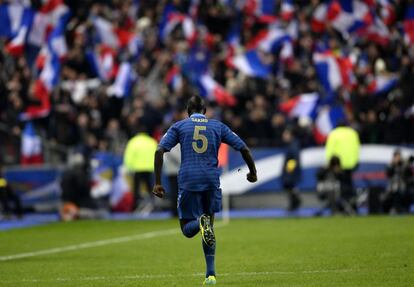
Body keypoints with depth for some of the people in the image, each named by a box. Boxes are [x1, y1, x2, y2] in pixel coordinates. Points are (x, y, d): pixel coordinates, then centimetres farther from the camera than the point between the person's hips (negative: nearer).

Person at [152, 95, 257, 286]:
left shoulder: (179, 126, 10)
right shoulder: (218, 126, 13)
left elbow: (160, 151, -2)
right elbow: (243, 148, 10)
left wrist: (157, 183, -1)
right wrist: (252, 172, 25)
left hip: (188, 181, -1)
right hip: (211, 181, 1)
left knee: (187, 230, 8)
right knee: (209, 222, 17)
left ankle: (201, 223, -29)